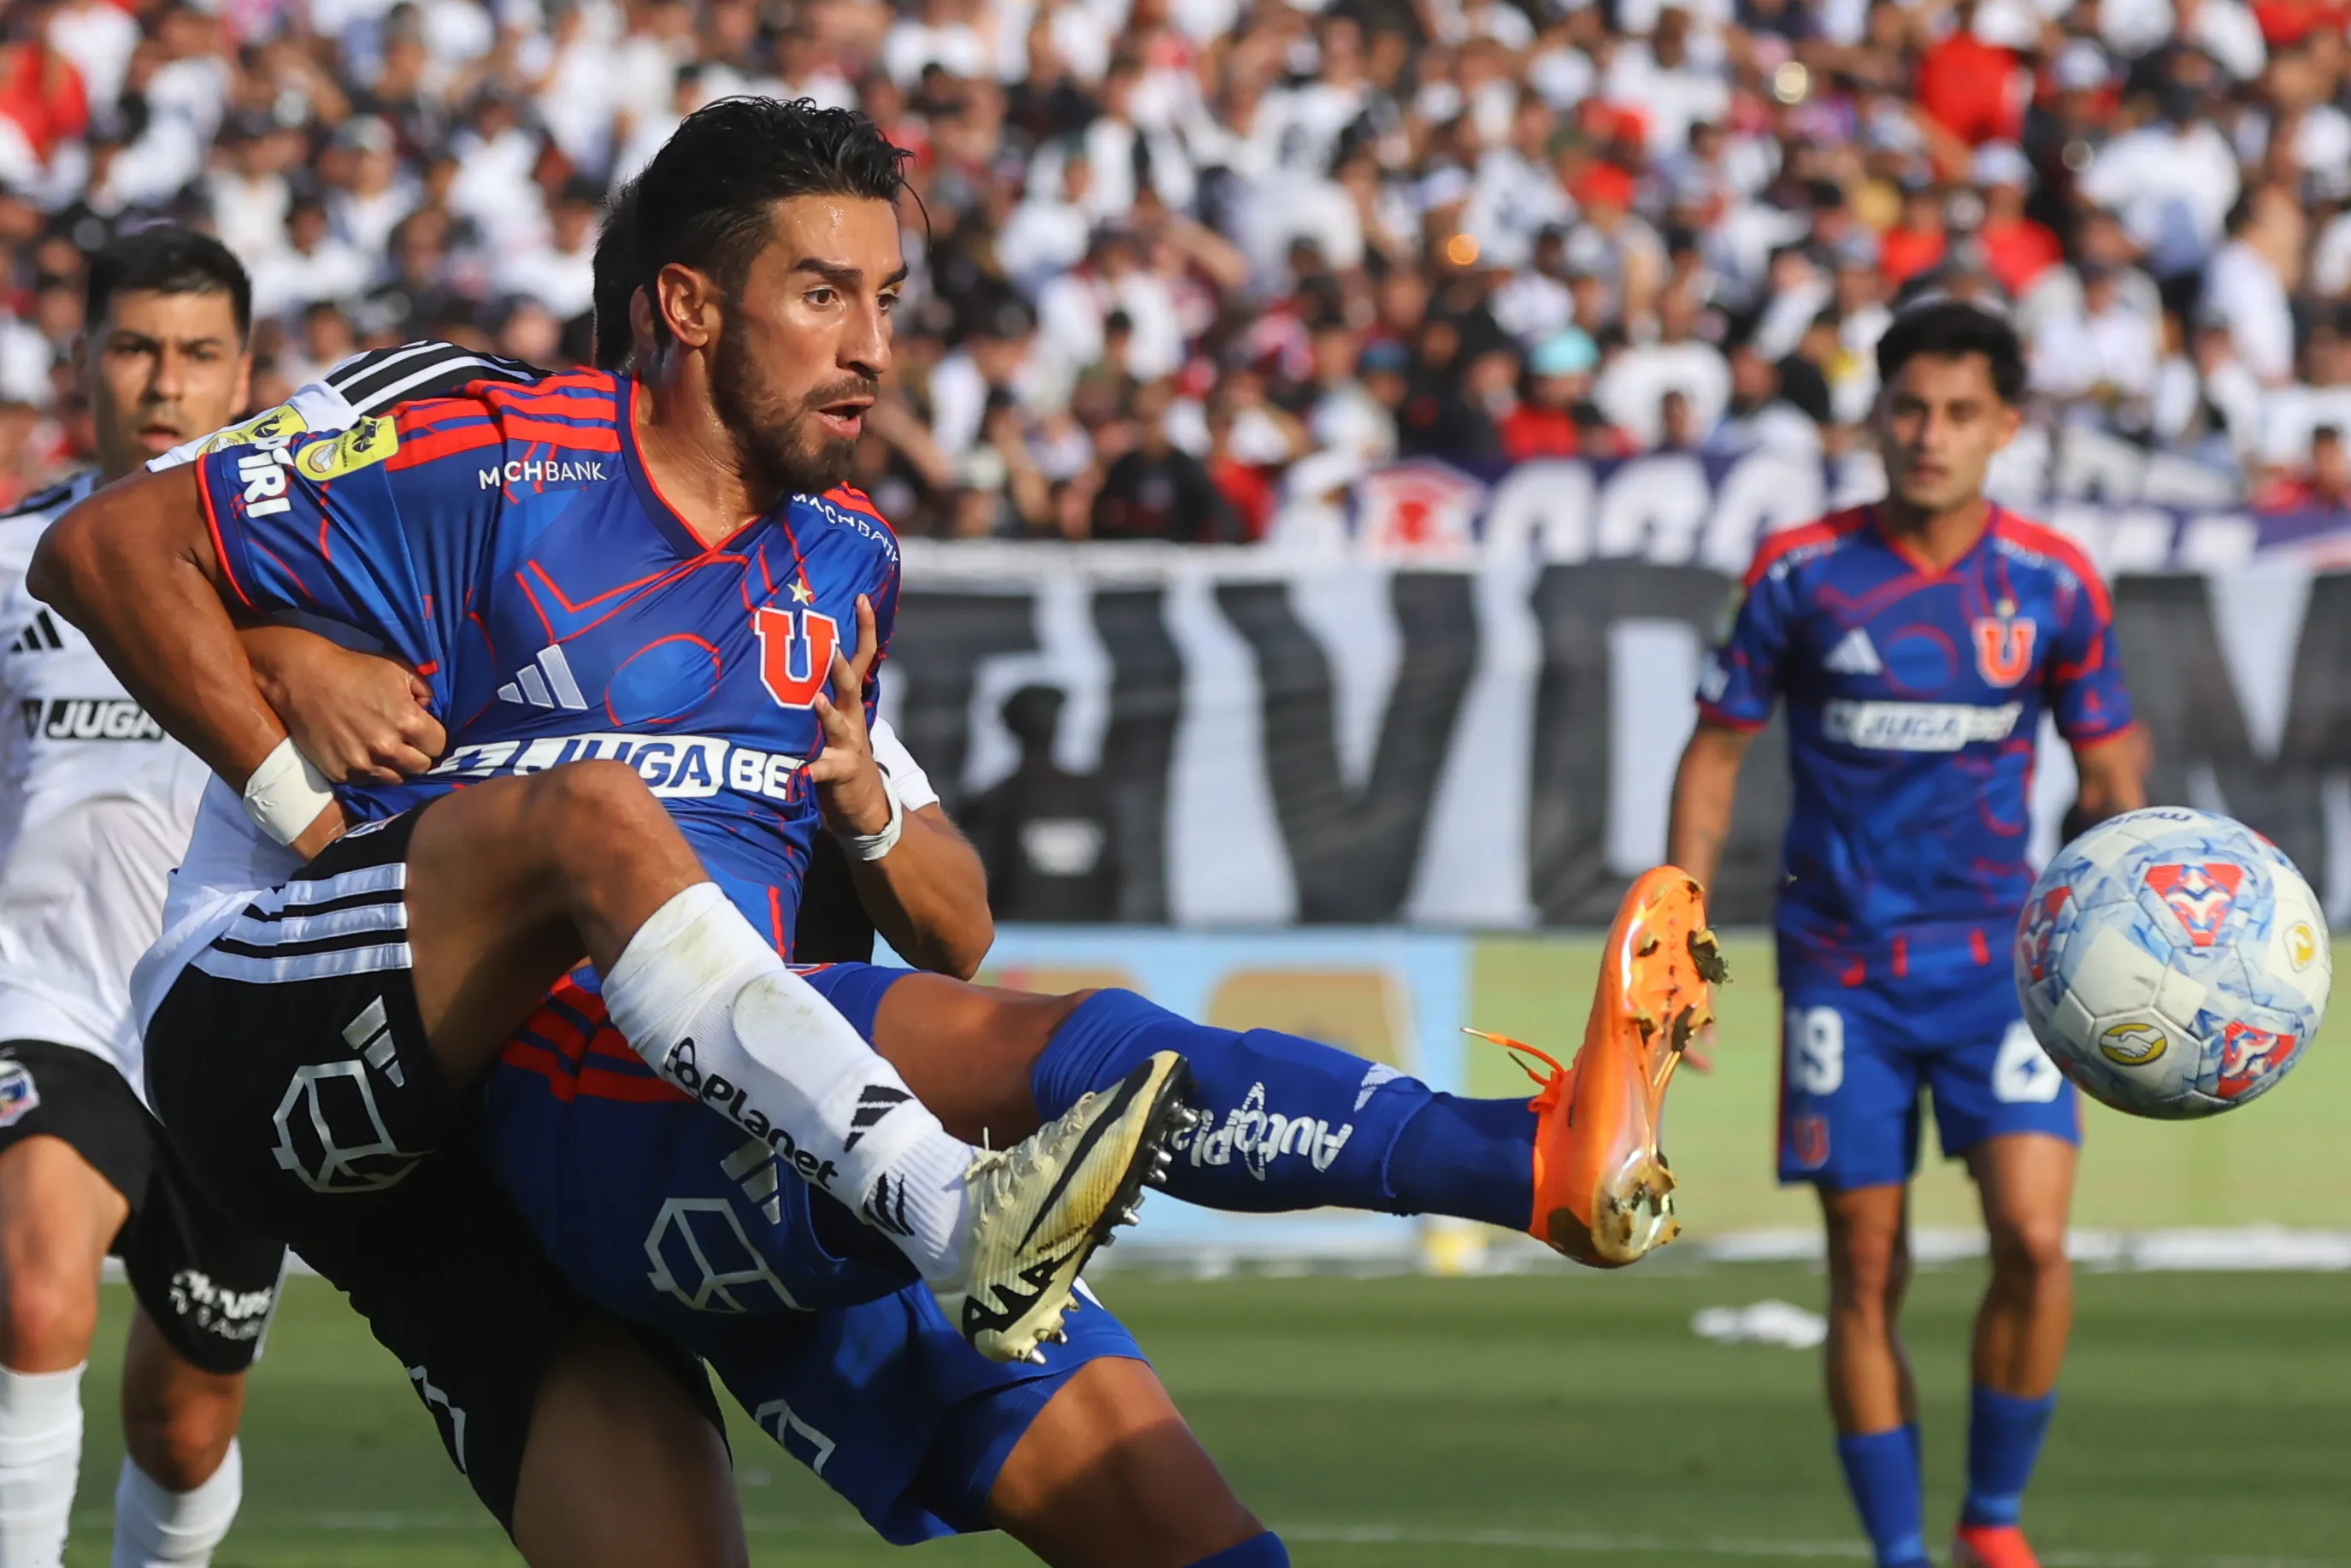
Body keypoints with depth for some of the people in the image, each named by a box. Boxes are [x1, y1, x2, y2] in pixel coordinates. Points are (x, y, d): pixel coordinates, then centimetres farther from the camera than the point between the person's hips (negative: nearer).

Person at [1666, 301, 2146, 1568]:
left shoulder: (2054, 586, -2)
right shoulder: (1801, 574, -4)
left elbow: (2109, 772, 10)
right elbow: (1717, 750, 5)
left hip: (1999, 953, 0)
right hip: (1842, 966, 0)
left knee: (2033, 1236, -15)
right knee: (1866, 1275, 0)